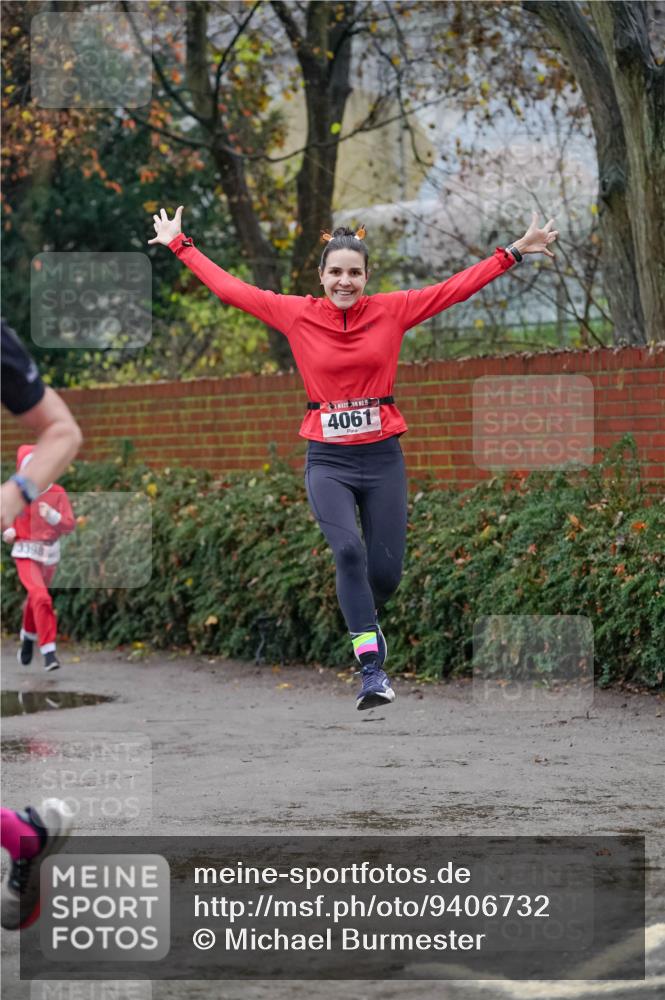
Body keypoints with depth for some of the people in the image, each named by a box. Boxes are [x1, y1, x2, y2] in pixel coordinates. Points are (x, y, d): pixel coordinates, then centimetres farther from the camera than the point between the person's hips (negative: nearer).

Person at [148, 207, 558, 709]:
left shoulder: (392, 310, 1)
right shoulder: (296, 314, 1)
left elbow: (457, 287, 4)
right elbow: (229, 288, 7)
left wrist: (516, 251, 3)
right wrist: (179, 245, 10)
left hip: (382, 457, 1)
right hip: (327, 459, -1)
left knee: (387, 568, 2)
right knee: (349, 550, -23)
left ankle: (366, 622, 38)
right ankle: (372, 668, -20)